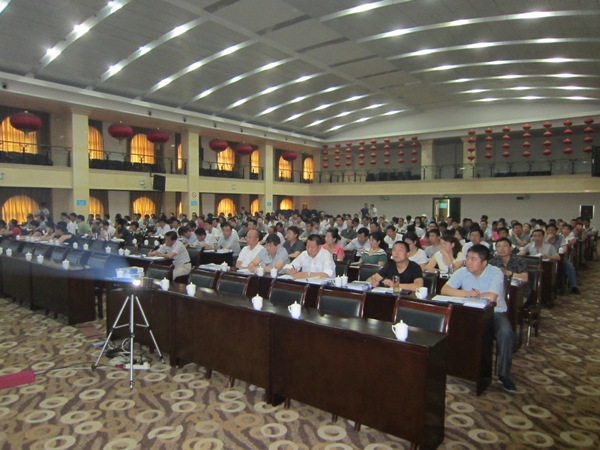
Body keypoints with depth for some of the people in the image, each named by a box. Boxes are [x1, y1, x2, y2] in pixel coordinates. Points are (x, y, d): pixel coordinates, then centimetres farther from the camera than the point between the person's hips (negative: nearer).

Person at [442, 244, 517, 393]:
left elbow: (491, 297, -30)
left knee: (506, 333, -31)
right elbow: (444, 290, -15)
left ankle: (504, 374, -10)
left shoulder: (496, 273, -16)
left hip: (495, 312, -2)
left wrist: (470, 295, -15)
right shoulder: (462, 272, -5)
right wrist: (467, 293, -24)